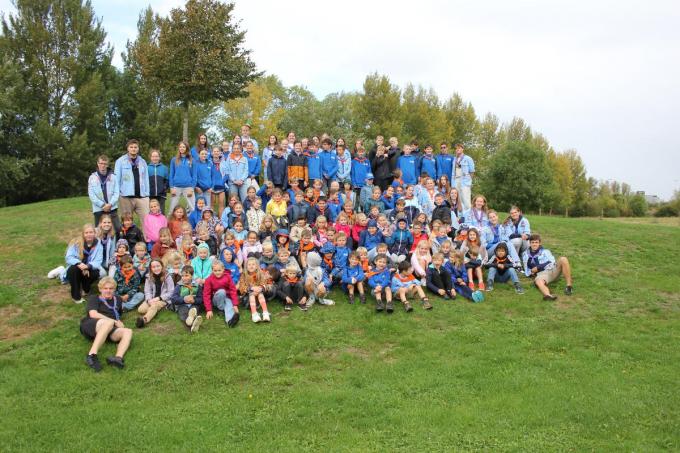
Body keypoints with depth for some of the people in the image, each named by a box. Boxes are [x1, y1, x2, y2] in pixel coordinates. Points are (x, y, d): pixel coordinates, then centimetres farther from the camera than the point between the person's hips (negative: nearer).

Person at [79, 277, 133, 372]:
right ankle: (92, 355, -53)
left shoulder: (117, 299, 28)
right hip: (89, 326, -4)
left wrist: (119, 322, 14)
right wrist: (114, 321, -9)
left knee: (127, 332, -28)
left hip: (108, 331, 4)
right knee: (109, 323, -39)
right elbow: (93, 314, -4)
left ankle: (118, 358, -58)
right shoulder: (94, 298, 13)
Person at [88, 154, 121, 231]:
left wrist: (110, 204, -12)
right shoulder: (92, 178, 3)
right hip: (99, 209, 0)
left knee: (118, 228, -3)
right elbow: (91, 195, -2)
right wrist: (103, 205, -11)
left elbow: (116, 192, 1)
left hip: (112, 208, 0)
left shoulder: (113, 177, 5)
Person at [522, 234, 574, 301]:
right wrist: (531, 272, 0)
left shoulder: (545, 251, 20)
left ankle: (569, 285, -29)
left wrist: (538, 268, -3)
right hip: (542, 274, -2)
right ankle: (548, 295, -71)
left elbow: (552, 263, 5)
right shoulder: (526, 255, 21)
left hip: (553, 270, 2)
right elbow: (527, 272, 23)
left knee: (563, 259, -27)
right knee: (538, 281, -39)